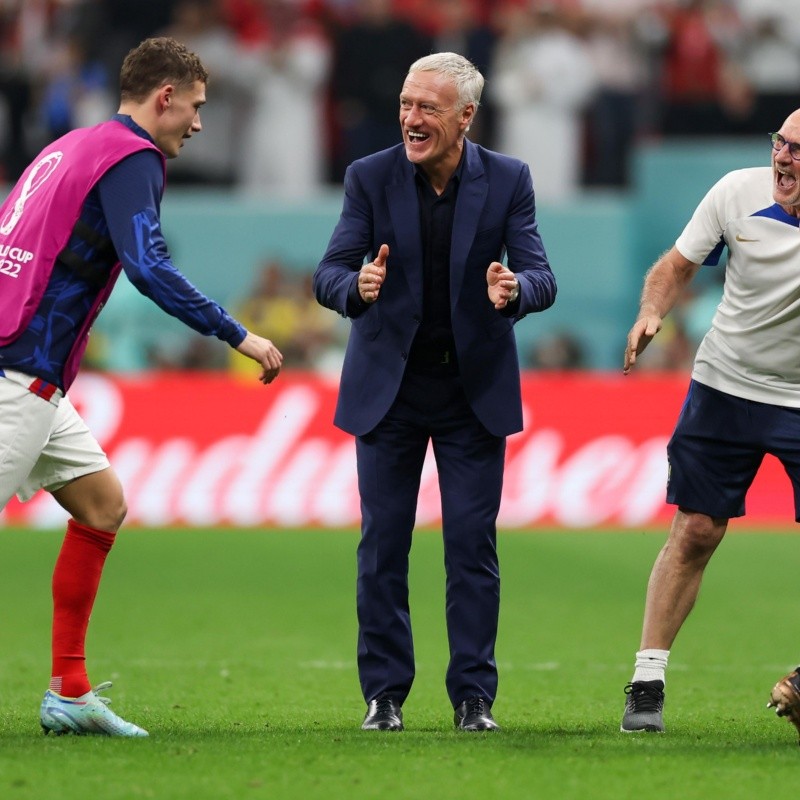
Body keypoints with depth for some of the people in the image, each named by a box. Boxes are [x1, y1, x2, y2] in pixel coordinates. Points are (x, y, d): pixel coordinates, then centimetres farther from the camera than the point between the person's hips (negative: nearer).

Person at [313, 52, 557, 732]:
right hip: (388, 383, 0)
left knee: (473, 542, -1)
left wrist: (515, 291, -36)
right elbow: (328, 275, -11)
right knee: (382, 543, 1)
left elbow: (541, 279, -12)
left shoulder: (508, 180, -6)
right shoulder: (371, 177, -7)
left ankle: (474, 696, 6)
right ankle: (385, 694, 9)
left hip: (474, 385, 0)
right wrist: (358, 287, -35)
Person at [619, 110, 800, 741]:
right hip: (725, 385, 1)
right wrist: (652, 312, -15)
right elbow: (679, 266, 3)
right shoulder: (737, 193, -10)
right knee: (695, 532, -2)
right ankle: (647, 682, 3)